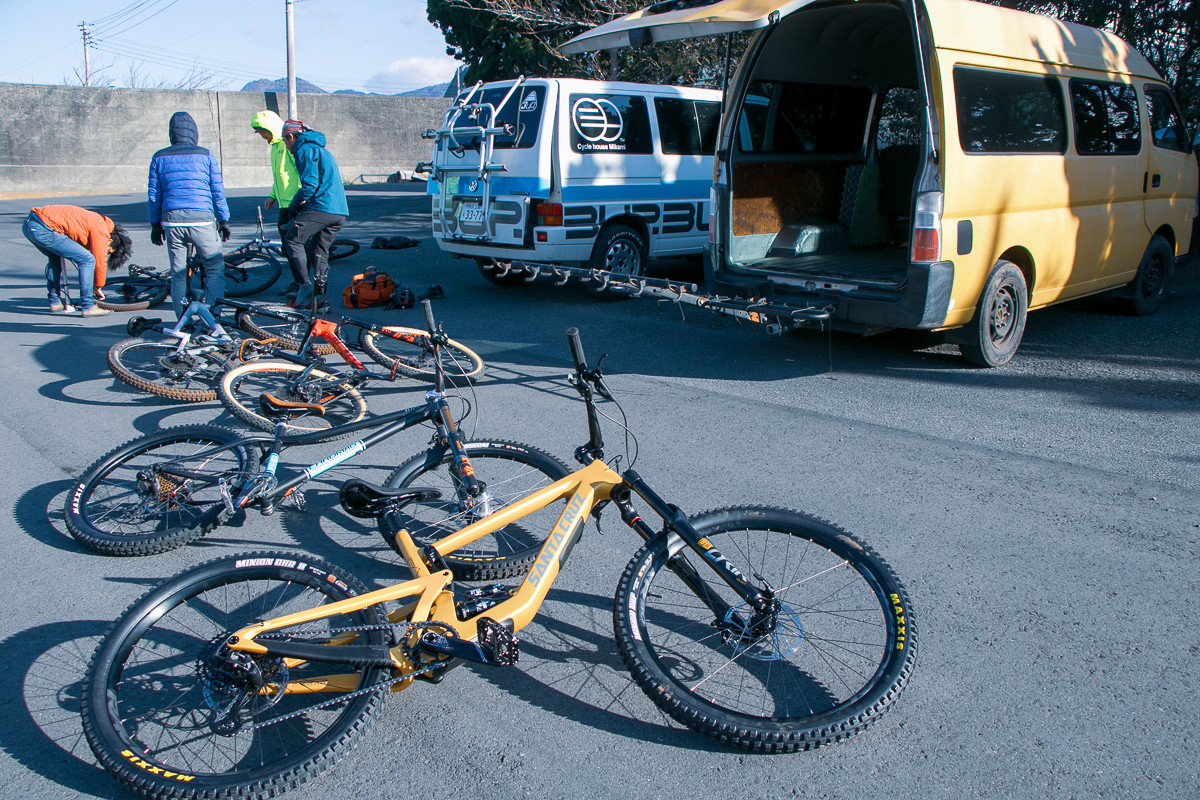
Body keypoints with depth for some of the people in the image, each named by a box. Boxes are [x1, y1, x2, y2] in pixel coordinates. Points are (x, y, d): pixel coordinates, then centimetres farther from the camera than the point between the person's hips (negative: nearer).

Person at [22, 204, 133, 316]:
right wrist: (98, 287, 14)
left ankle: (55, 303, 32)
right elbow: (100, 261, -1)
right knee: (87, 260, -5)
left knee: (55, 258, 33)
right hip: (43, 229, -10)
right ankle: (87, 307, -3)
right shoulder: (101, 230, -3)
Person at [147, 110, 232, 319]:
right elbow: (218, 191, 4)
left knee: (178, 272, 10)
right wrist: (224, 220, 12)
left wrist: (155, 224, 19)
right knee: (214, 268, 8)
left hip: (172, 219, 2)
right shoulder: (205, 155, 4)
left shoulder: (160, 157, 10)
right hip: (202, 219, -2)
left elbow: (153, 195, 11)